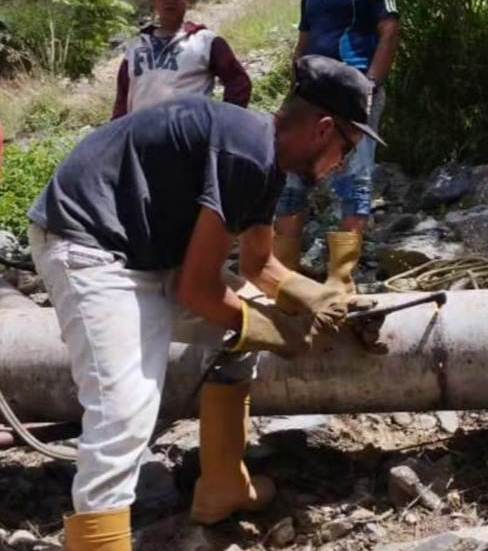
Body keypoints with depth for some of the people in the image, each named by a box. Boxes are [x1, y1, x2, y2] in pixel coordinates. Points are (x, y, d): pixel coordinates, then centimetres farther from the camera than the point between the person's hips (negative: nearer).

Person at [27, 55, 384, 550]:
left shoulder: (265, 159, 10)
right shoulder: (248, 152, -22)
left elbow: (258, 264, 25)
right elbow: (196, 288, -19)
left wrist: (325, 300, 10)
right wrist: (285, 334, -5)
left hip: (146, 251, 11)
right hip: (91, 244, -11)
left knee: (247, 322, 18)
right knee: (124, 424, -21)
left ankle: (222, 487, 29)